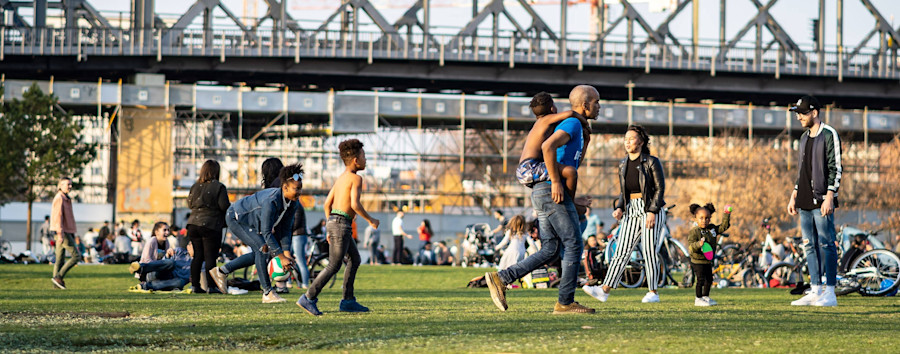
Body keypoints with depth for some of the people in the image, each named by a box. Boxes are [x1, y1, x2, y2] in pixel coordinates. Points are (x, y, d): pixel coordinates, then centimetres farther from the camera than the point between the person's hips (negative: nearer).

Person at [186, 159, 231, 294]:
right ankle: (210, 286, -4)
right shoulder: (219, 187, -9)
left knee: (197, 257, 11)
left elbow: (190, 204, 14)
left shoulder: (195, 186, 6)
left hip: (193, 224, 5)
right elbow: (224, 206, -11)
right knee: (210, 257, -2)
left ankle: (195, 285, 11)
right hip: (211, 226, -5)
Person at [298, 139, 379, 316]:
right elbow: (355, 204, -20)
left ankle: (348, 301, 16)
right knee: (333, 266, -8)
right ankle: (309, 298, -11)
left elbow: (327, 203, 17)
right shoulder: (356, 178, -9)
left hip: (333, 222, 10)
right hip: (341, 224, -10)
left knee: (354, 259, 17)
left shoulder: (341, 178, 16)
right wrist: (370, 220, -7)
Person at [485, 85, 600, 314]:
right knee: (573, 246, -4)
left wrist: (572, 199, 26)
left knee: (550, 250, 7)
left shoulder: (576, 126, 23)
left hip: (543, 192, 10)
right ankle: (565, 302, -1)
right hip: (552, 192, -10)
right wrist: (556, 182, -23)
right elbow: (548, 147, -27)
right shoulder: (572, 124, -9)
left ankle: (501, 278, 1)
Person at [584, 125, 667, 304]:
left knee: (650, 252, -5)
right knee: (622, 251, -3)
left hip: (652, 210, -5)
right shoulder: (623, 165, 11)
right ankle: (604, 290, -13)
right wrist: (619, 208, 2)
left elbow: (660, 188, -8)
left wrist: (652, 212, -16)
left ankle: (653, 292, 4)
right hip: (632, 210, 5)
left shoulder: (651, 162, -6)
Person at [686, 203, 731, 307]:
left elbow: (723, 227, 7)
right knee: (701, 280, -7)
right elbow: (690, 247, -22)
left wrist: (727, 215, -2)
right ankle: (698, 299, 5)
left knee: (709, 280, 14)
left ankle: (705, 297, 28)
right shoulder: (694, 232, -17)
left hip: (708, 261, 7)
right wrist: (699, 244, -41)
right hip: (697, 261, -7)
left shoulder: (712, 228, 4)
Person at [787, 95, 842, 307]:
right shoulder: (804, 137, 18)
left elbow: (836, 168, -12)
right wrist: (794, 196, 19)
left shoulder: (829, 135, -7)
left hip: (822, 201, -8)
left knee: (826, 245, -8)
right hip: (805, 202, 8)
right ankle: (816, 292, 12)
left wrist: (830, 197, -19)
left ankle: (830, 293, -7)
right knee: (809, 246, 8)